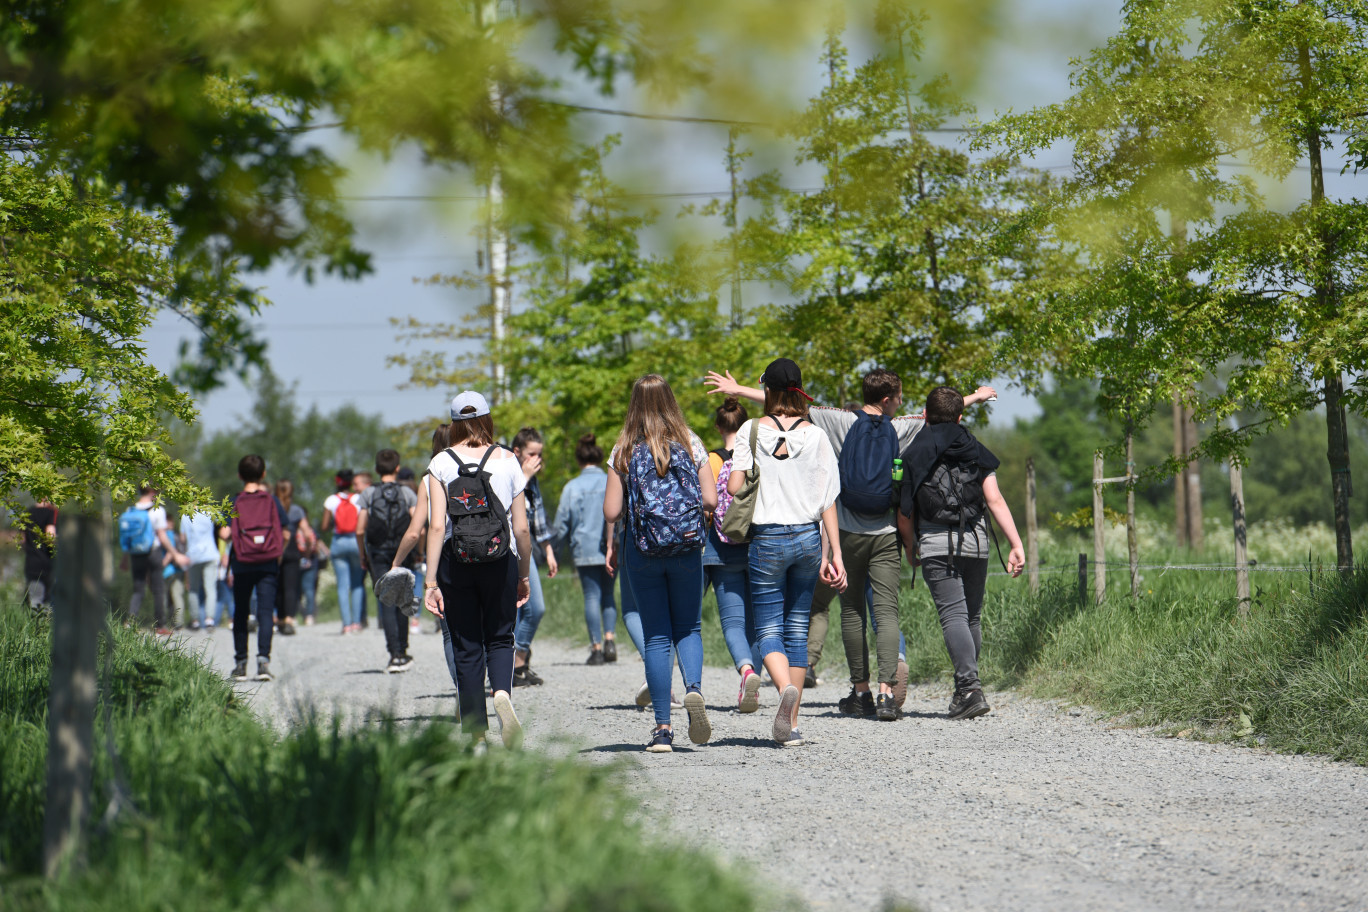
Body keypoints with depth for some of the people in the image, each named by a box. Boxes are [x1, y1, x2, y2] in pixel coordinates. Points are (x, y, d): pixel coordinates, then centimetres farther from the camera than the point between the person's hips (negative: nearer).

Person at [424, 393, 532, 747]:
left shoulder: (440, 463, -1)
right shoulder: (507, 460, 1)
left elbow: (437, 526, -7)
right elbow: (522, 528, 1)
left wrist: (431, 581, -7)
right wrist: (525, 574, 13)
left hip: (455, 562, 0)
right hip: (500, 561, 0)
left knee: (467, 649, 8)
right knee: (499, 639, 16)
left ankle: (477, 734, 7)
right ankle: (502, 694, -15)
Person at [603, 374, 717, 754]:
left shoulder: (625, 451, -3)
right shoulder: (690, 444, -1)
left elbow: (611, 512, -5)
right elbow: (711, 500, -5)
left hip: (642, 551, 0)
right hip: (687, 550, 0)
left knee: (655, 636, 6)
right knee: (688, 628, 15)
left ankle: (663, 728, 3)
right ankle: (693, 688, -15)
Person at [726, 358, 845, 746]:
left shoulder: (752, 430, -4)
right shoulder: (815, 435, 1)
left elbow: (734, 486, -10)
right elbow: (828, 499, -2)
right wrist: (835, 553, -1)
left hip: (767, 539, -3)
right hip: (809, 536, 3)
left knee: (768, 628, 3)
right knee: (797, 628, 11)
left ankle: (786, 688, -28)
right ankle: (791, 724, 11)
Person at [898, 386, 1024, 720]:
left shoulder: (913, 455, 6)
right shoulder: (976, 452, 11)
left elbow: (904, 515, 6)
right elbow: (995, 501, 1)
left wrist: (912, 546, 25)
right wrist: (1016, 544, -1)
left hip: (935, 545, -3)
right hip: (976, 542, 3)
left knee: (953, 615, -9)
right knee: (972, 616, 15)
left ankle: (969, 686, -25)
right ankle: (966, 690, 21)